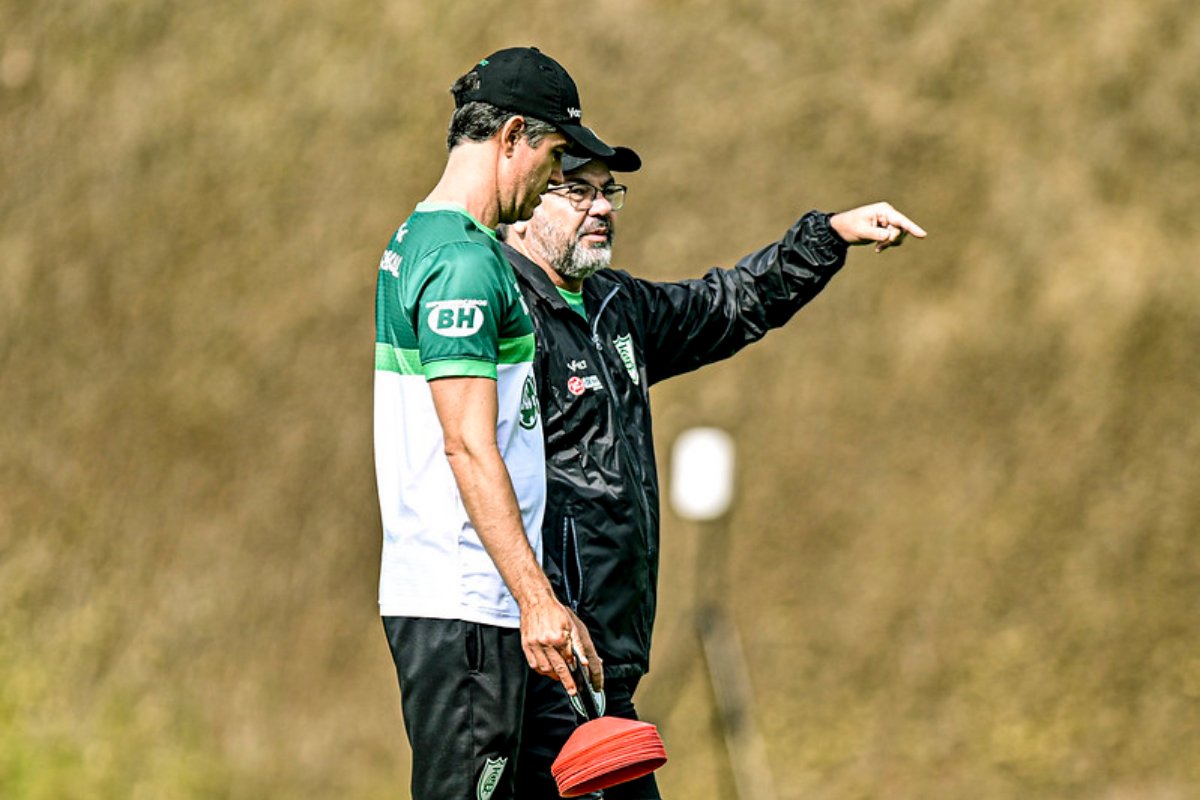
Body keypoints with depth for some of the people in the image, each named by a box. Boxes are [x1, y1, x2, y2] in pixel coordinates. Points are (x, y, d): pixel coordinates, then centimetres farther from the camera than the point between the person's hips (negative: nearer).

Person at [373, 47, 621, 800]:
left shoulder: (414, 242, 17)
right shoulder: (466, 262, -14)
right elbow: (468, 448, -20)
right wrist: (537, 600, -22)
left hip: (426, 589, 10)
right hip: (464, 604, -10)